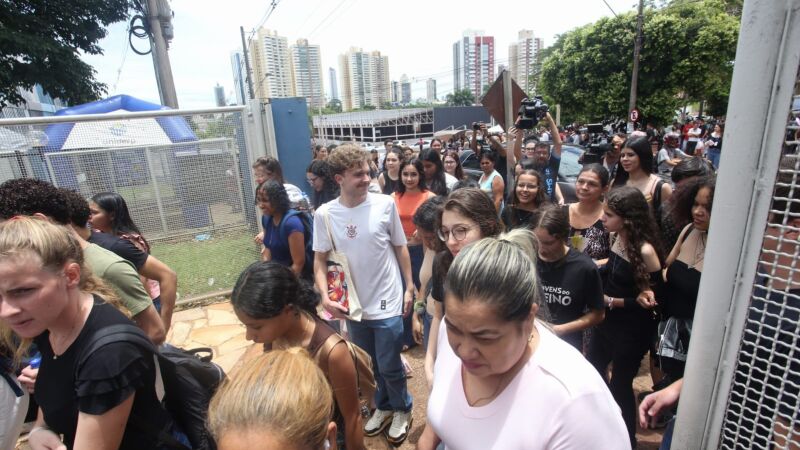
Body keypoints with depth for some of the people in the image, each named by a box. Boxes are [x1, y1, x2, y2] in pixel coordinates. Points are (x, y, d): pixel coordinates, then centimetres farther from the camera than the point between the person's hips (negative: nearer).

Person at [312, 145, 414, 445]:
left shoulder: (385, 204, -11)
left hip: (387, 303, -2)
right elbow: (320, 260, 0)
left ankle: (402, 409, 39)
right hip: (353, 305, 3)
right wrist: (325, 296, -13)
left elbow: (400, 247, -1)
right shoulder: (324, 214, -9)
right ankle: (383, 406, 47)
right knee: (370, 365, 21)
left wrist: (409, 286, 1)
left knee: (389, 366, 9)